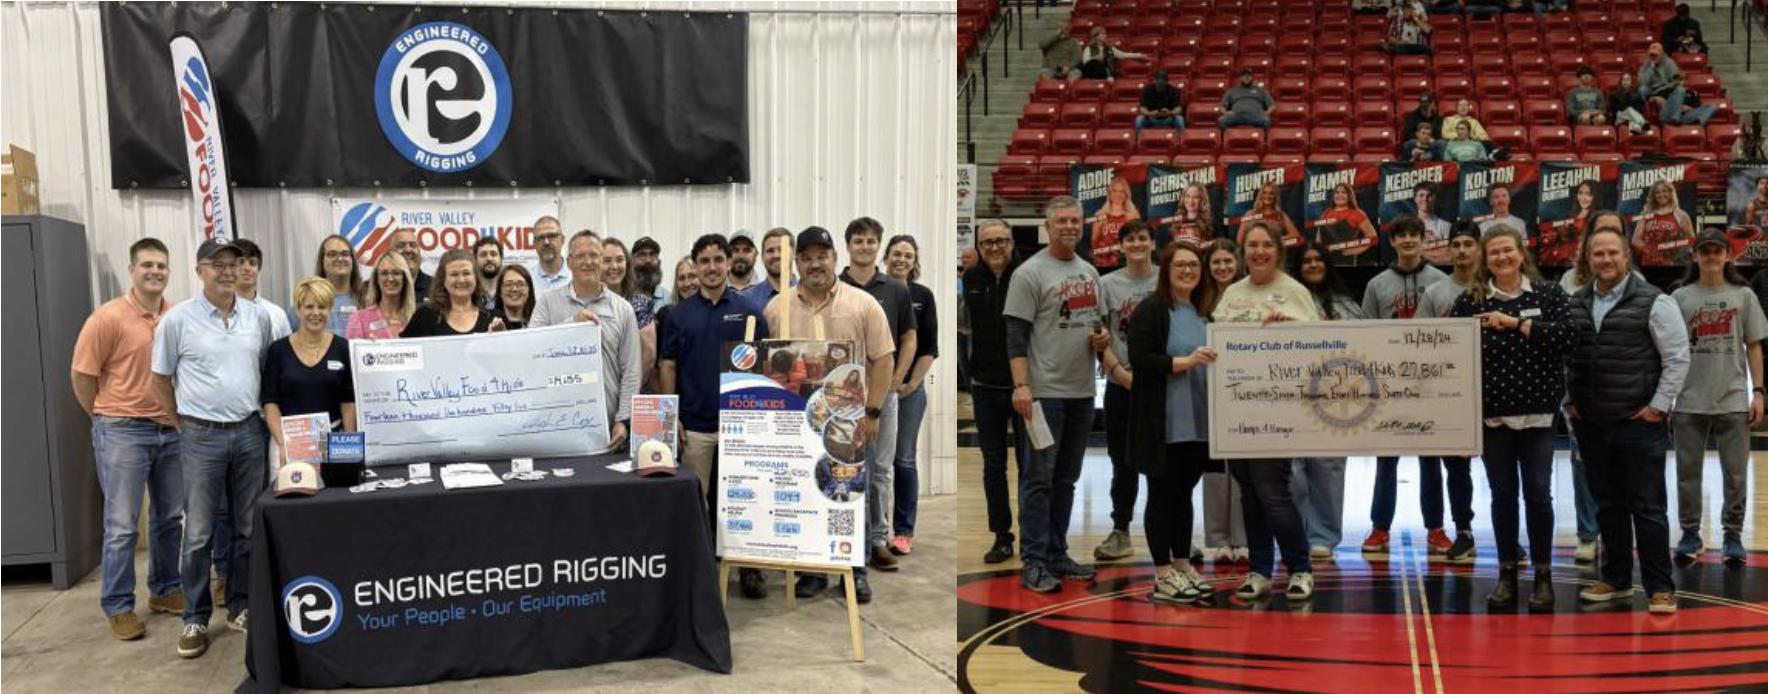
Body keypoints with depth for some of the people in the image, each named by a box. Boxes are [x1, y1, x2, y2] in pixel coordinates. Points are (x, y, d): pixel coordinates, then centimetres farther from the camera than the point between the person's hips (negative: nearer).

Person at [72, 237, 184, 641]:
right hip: (124, 433, -5)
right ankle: (118, 607, 8)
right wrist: (107, 418, 2)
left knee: (169, 518, 14)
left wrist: (178, 416, 10)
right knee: (122, 525, -1)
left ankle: (165, 590, 29)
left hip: (171, 431, 5)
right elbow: (81, 375, -5)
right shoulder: (109, 317, -10)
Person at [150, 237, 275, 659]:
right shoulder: (177, 319, -5)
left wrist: (261, 416, 11)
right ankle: (195, 619, 11)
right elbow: (161, 379, 3)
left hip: (249, 432, 3)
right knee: (198, 533, 1)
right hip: (201, 436, -3)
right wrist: (187, 424, 4)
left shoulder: (258, 317, 4)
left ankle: (240, 607, 22)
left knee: (248, 527, 10)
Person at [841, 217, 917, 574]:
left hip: (883, 392, 1)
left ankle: (878, 539, 12)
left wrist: (895, 380, -4)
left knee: (881, 469, 5)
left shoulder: (896, 291, 3)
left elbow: (910, 340, 5)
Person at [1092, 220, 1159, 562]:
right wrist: (1121, 372, -11)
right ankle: (1120, 533, 17)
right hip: (1120, 385, 1)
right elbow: (1100, 336, 1)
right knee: (1123, 462, 8)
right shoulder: (1107, 284, 4)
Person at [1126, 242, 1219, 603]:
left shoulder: (1203, 312, 14)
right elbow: (1138, 359, -17)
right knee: (1162, 495, 2)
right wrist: (1184, 362, -22)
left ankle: (1183, 565, 24)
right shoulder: (1150, 310, -8)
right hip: (1163, 423, -7)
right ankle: (1163, 576, 8)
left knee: (1184, 493, 14)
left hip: (1198, 423, 7)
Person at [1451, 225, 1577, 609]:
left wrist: (1515, 323, -13)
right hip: (1492, 413, 1)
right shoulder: (1469, 300, 4)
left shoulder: (1549, 294, 3)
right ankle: (1507, 574, 18)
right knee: (1502, 494, 8)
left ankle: (1543, 575, 14)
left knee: (1537, 493, 1)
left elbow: (1567, 337, -11)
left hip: (1537, 410, -1)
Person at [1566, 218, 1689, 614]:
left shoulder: (1653, 302, -6)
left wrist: (1659, 405, -9)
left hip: (1639, 422, -5)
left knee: (1648, 507, -1)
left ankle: (1660, 588, 7)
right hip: (1590, 424, 5)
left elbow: (1677, 358, -7)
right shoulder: (1574, 306, 8)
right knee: (1608, 505, 13)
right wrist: (1568, 401, 9)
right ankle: (1616, 579, 24)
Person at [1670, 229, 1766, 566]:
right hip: (1690, 401, 0)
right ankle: (1690, 534, 16)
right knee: (1688, 471, 5)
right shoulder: (1680, 297, 4)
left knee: (1735, 473, 4)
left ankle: (1733, 535, 14)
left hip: (1733, 401, 0)